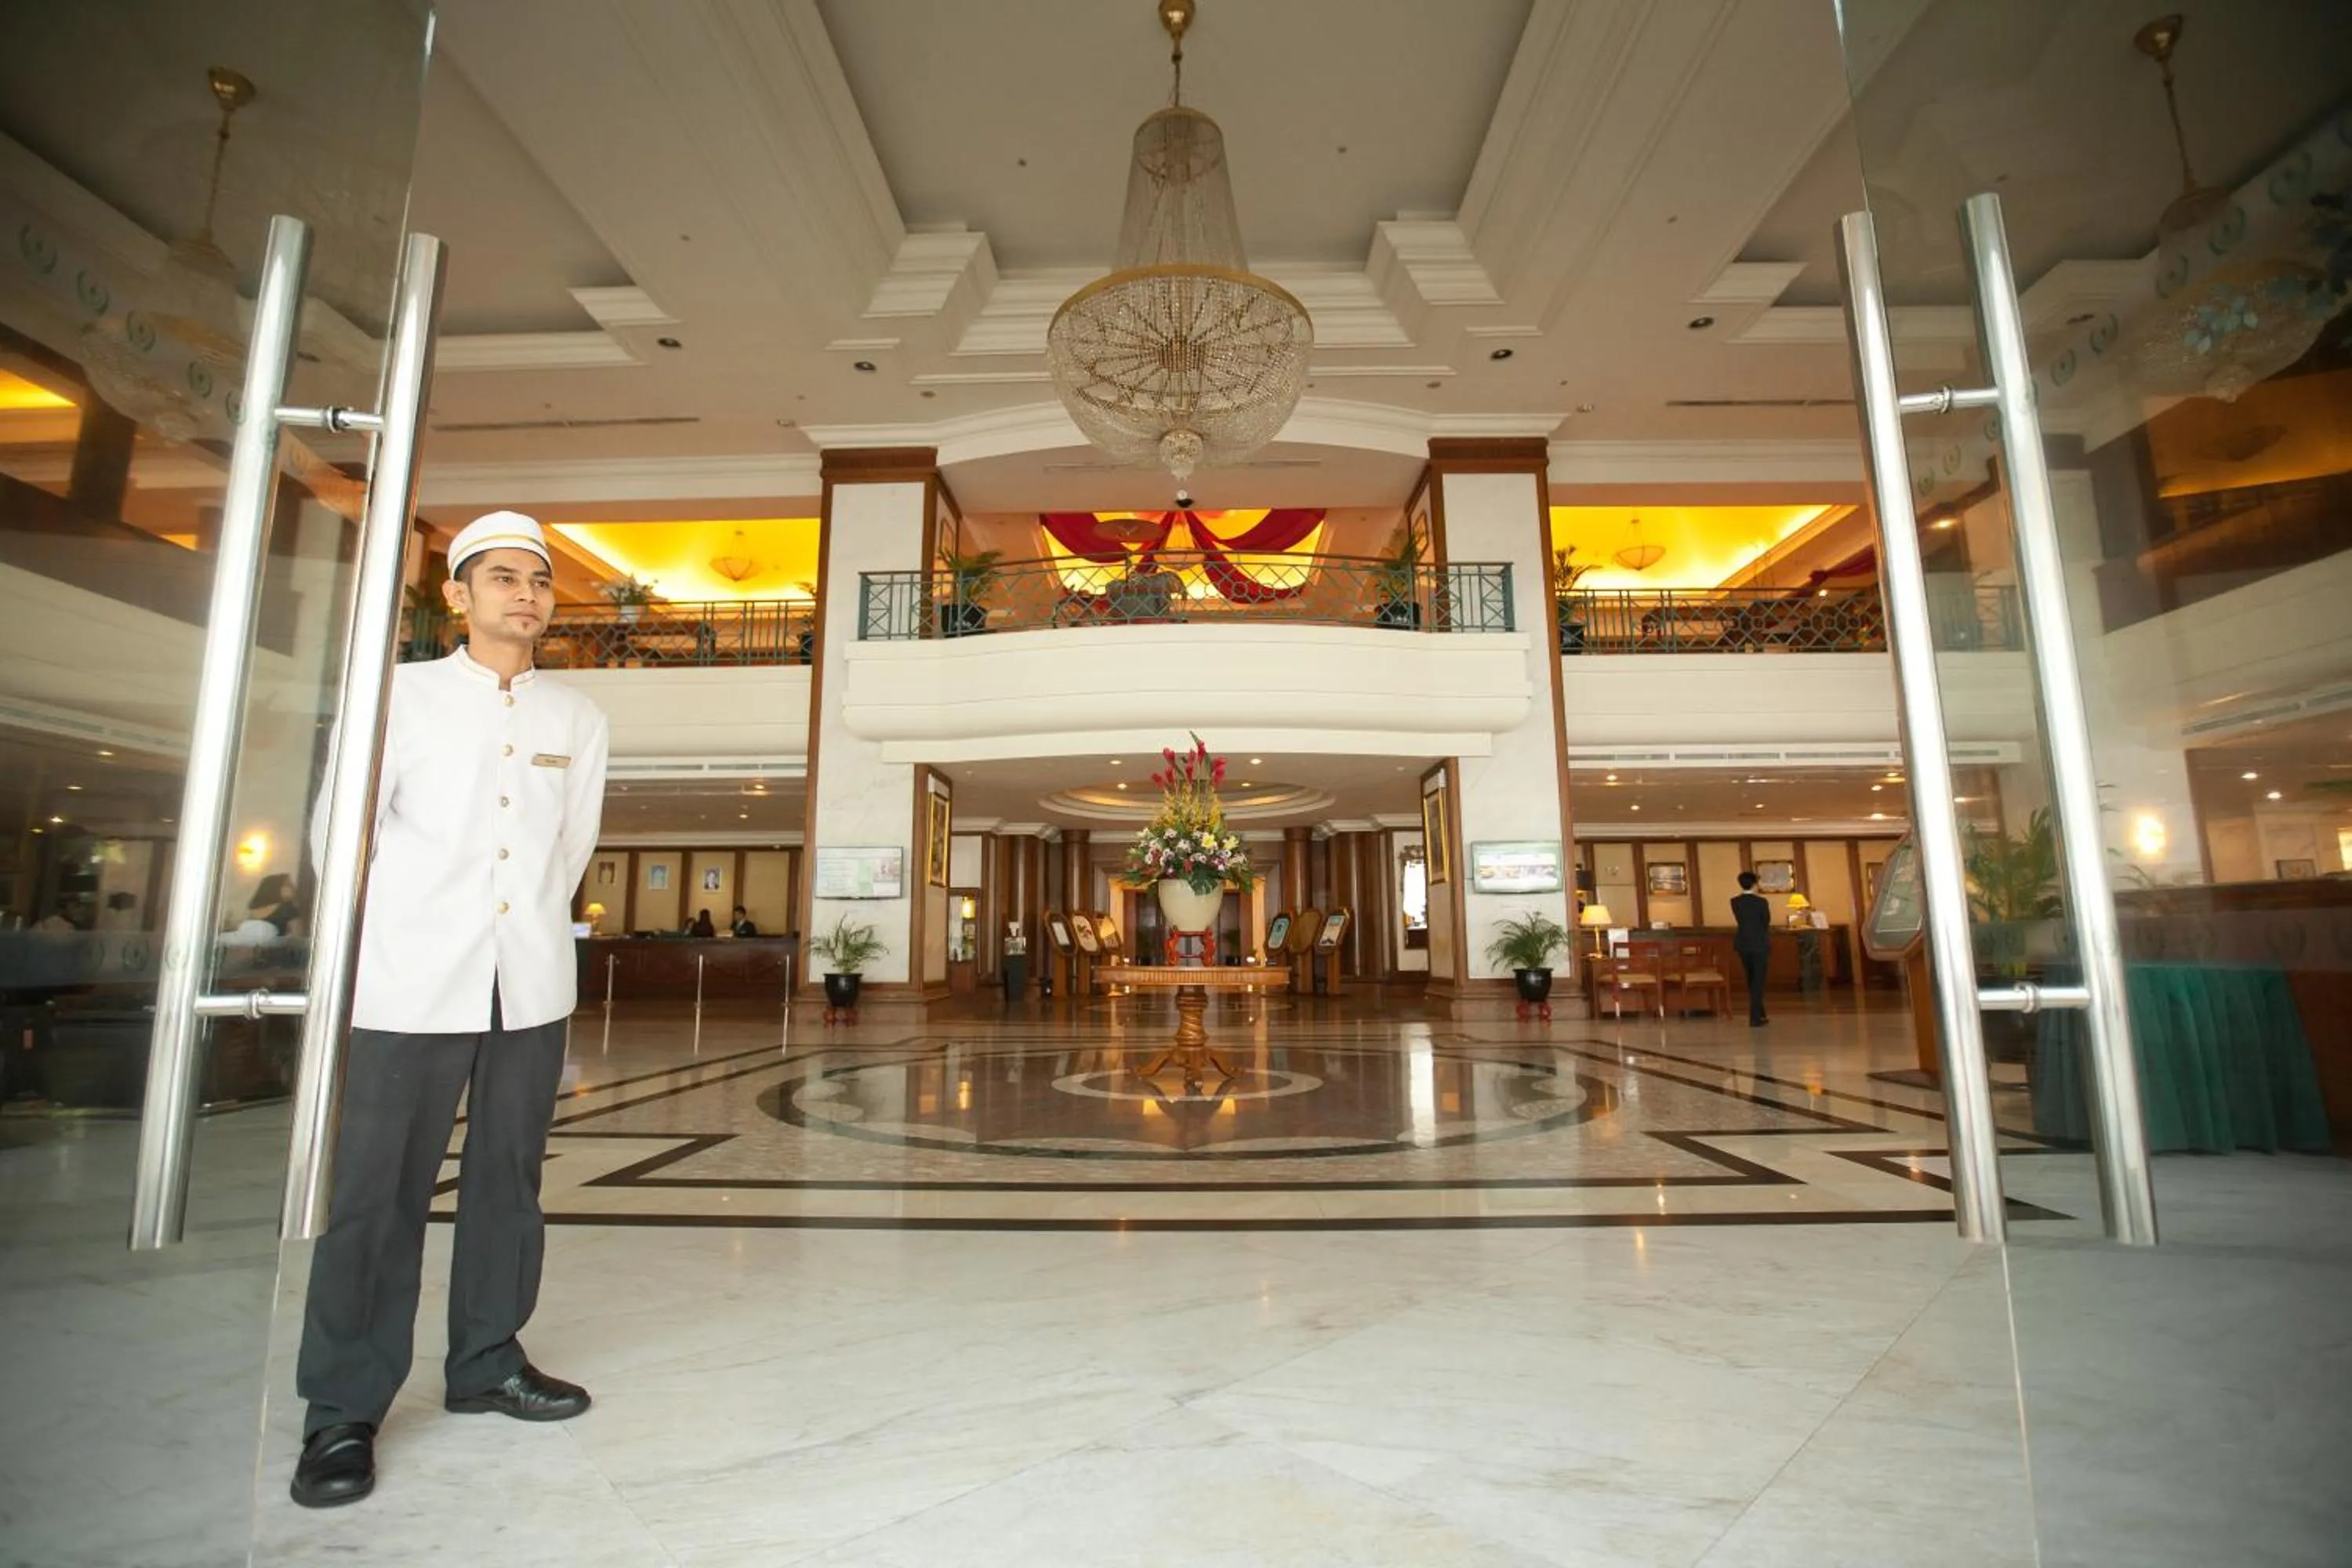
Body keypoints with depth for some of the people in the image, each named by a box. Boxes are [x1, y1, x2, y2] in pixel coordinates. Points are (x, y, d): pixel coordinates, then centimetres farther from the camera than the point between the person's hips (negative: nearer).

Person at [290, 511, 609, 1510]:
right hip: (413, 983, -3)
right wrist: (404, 934, 5)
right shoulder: (399, 695, 1)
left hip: (532, 985, 3)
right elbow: (342, 832, 1)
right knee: (378, 1192, 1)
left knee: (508, 1178, 11)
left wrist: (532, 923, 8)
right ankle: (341, 1410, 15)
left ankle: (486, 1362, 27)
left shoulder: (577, 720, 7)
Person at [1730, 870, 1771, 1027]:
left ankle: (1759, 1013, 28)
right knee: (1758, 980, 1)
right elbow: (1767, 921, 1)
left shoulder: (1734, 901, -2)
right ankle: (1755, 1018, -1)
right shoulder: (1761, 901, -13)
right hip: (1759, 944, -4)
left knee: (1751, 979, 18)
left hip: (1743, 943, 4)